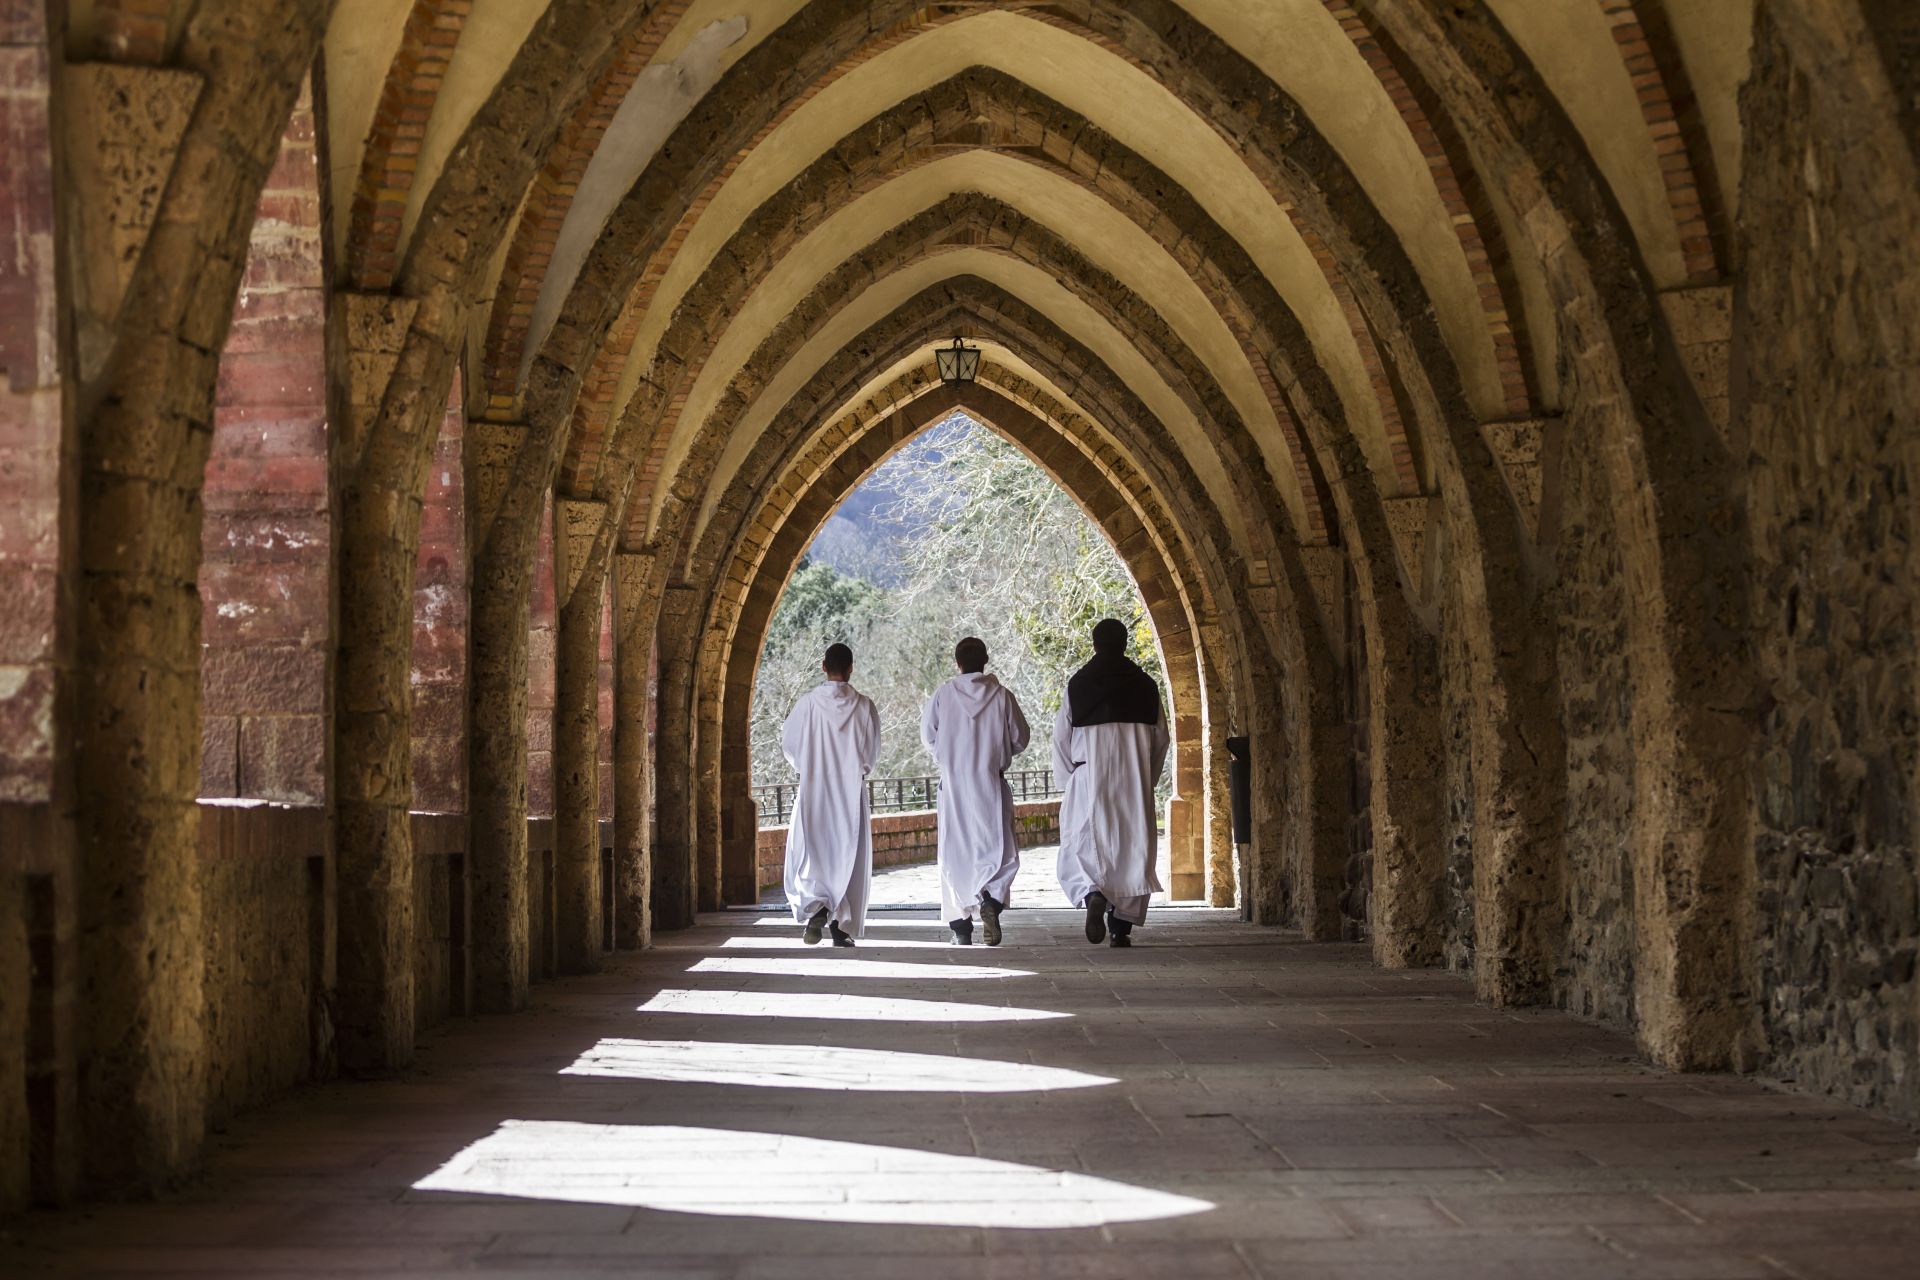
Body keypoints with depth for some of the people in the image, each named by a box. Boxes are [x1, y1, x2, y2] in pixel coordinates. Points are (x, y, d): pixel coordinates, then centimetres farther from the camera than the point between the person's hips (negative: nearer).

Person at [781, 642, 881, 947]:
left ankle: (816, 908, -19)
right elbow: (872, 750, 2)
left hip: (813, 789, -1)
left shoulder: (807, 703, -7)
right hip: (851, 791, 1)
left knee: (809, 855, 6)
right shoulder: (864, 706, -5)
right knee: (848, 857, 9)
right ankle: (842, 926, 7)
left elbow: (789, 742, 2)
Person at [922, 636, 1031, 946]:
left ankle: (960, 926, 6)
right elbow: (1021, 738, 3)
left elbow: (928, 735, 4)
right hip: (992, 785, -1)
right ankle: (991, 900, -23)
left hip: (953, 784, 1)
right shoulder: (1002, 696, -2)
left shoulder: (943, 694, -2)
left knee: (955, 853, 7)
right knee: (999, 848, 5)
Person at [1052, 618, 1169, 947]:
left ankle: (1093, 895, -25)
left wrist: (1066, 782, 10)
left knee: (1081, 846, 3)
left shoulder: (1077, 685, -1)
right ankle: (1122, 926, 4)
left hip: (1089, 782, -2)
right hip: (1135, 783, 2)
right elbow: (1161, 737, 7)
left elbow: (1061, 737, 0)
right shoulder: (1145, 685, 4)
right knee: (1133, 849, 7)